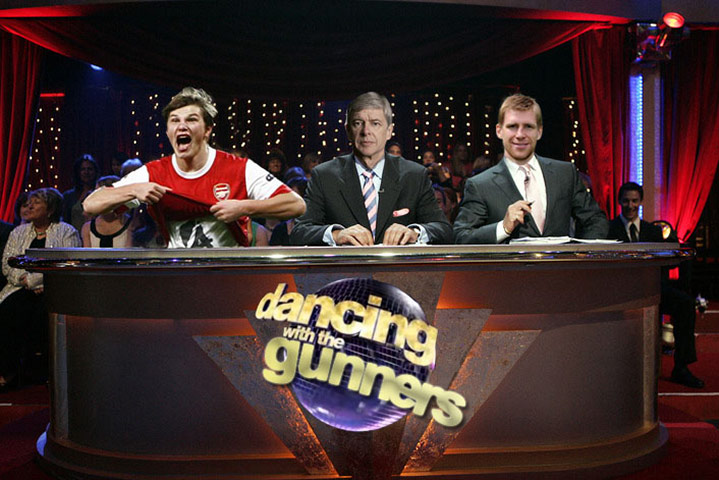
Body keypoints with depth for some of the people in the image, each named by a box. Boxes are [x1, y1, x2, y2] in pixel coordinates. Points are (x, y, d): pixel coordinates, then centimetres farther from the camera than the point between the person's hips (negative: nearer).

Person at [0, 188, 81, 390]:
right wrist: (25, 280, -9)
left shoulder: (67, 232, 4)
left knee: (43, 312, -33)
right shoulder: (18, 232, 21)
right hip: (22, 288, 4)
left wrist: (33, 279, -14)